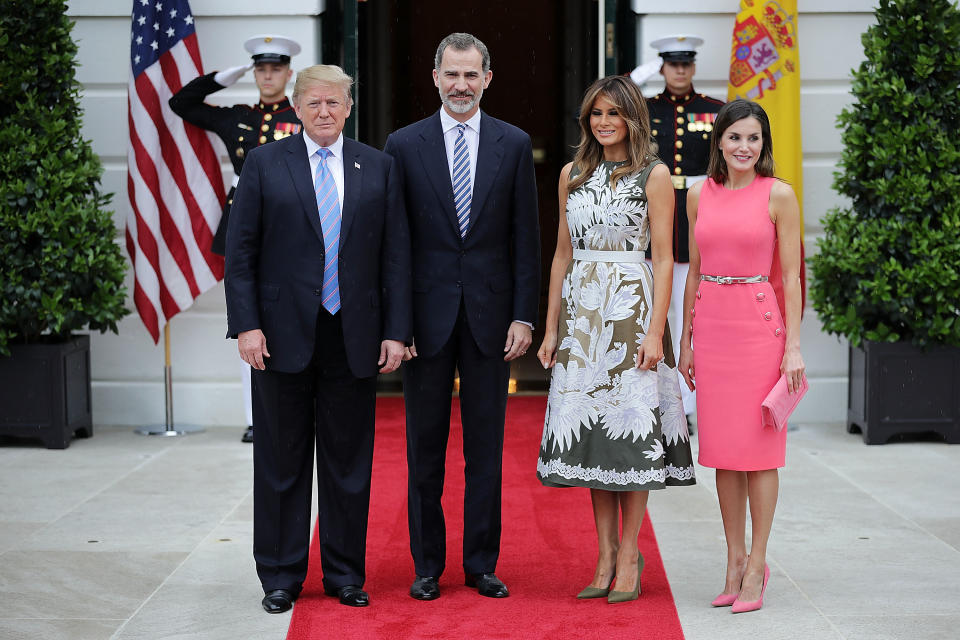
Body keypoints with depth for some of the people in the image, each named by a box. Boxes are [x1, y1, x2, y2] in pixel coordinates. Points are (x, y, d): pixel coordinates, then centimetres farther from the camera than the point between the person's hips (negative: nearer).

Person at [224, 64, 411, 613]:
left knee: (349, 462, 8)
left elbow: (396, 255, 6)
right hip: (284, 335, -1)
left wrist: (396, 331, -1)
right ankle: (281, 577, 17)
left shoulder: (380, 167, 8)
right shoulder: (265, 163, 4)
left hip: (354, 337, 1)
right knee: (282, 461, 6)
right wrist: (247, 325, -9)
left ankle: (345, 574, 20)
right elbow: (241, 252, 1)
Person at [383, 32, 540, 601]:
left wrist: (524, 315, -3)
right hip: (427, 313, 0)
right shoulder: (404, 144, 2)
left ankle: (482, 564, 17)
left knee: (486, 447, 7)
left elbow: (525, 236, 3)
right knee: (425, 446, 7)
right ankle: (427, 565, 18)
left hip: (490, 313, 0)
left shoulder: (515, 144, 4)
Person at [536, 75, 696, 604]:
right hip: (581, 309, 4)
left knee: (630, 425, -4)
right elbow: (563, 253, 14)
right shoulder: (573, 174, 12)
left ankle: (629, 556, 6)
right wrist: (551, 327, 10)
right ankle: (606, 556, 12)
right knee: (590, 426, 4)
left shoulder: (654, 175, -1)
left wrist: (656, 330, -13)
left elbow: (664, 259, -5)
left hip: (632, 303, -4)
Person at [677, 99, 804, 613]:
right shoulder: (700, 194, 9)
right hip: (710, 324, 4)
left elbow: (790, 275, -3)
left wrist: (793, 346, -8)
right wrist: (685, 339, 10)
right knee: (721, 448, 8)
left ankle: (756, 566, 8)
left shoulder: (778, 195, -2)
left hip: (758, 322, -4)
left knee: (758, 447, 0)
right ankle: (734, 561, 17)